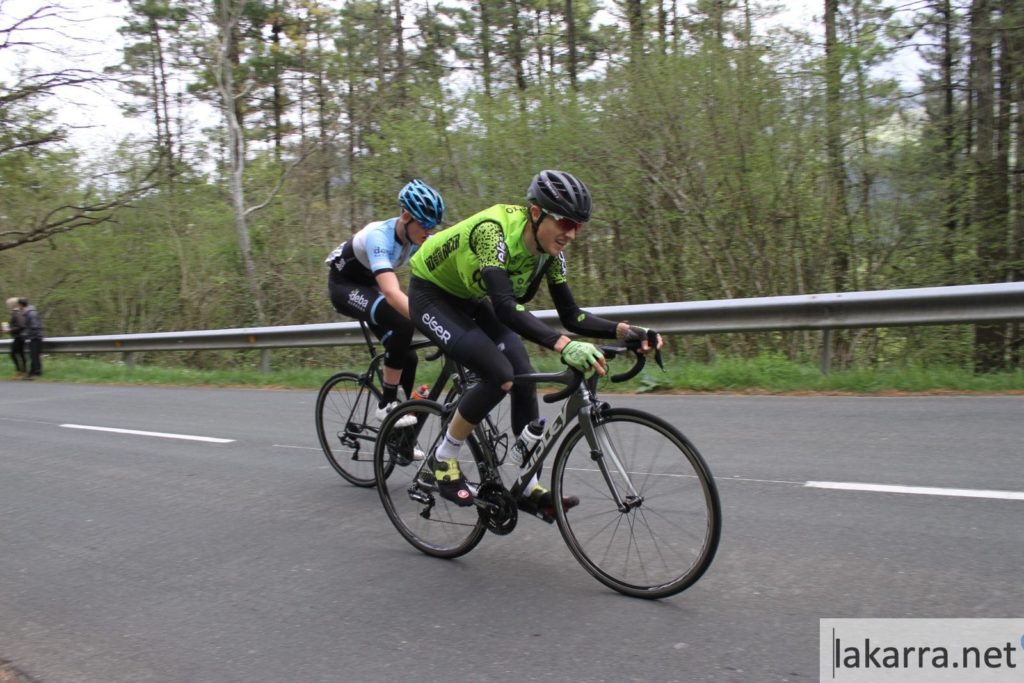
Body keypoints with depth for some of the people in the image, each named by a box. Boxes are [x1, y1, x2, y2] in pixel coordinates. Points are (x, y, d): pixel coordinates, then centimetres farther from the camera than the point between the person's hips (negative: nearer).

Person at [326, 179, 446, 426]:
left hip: (368, 286, 7)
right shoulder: (379, 236, -36)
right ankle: (387, 404, -20)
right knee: (402, 325, -33)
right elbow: (392, 293, -50)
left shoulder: (418, 238, -15)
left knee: (407, 357, -2)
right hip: (344, 285, -7)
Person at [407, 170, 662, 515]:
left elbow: (571, 316, -10)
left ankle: (527, 487, 1)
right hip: (431, 295, -7)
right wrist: (563, 345, -60)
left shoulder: (549, 251, -13)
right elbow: (505, 308, -48)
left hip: (471, 300, 7)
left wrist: (624, 330, -26)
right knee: (499, 374, -24)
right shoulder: (493, 230, -36)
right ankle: (444, 457, -3)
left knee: (524, 374, -10)